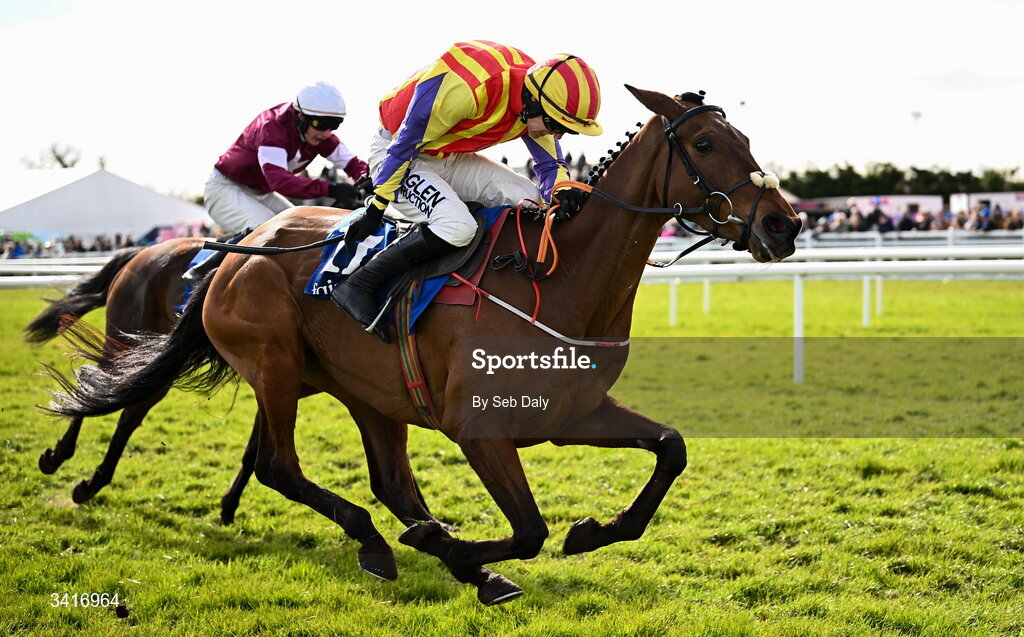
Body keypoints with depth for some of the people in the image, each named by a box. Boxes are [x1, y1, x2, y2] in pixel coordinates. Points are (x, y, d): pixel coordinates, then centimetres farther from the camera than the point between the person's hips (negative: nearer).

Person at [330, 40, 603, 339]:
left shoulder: (536, 101, -11)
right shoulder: (465, 89, -35)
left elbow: (549, 163, 2)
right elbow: (406, 144, -25)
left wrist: (562, 192, -23)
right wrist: (376, 210, -18)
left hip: (451, 159, 8)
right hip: (397, 155, -8)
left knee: (533, 200, -5)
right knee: (457, 227, -31)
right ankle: (357, 286, -21)